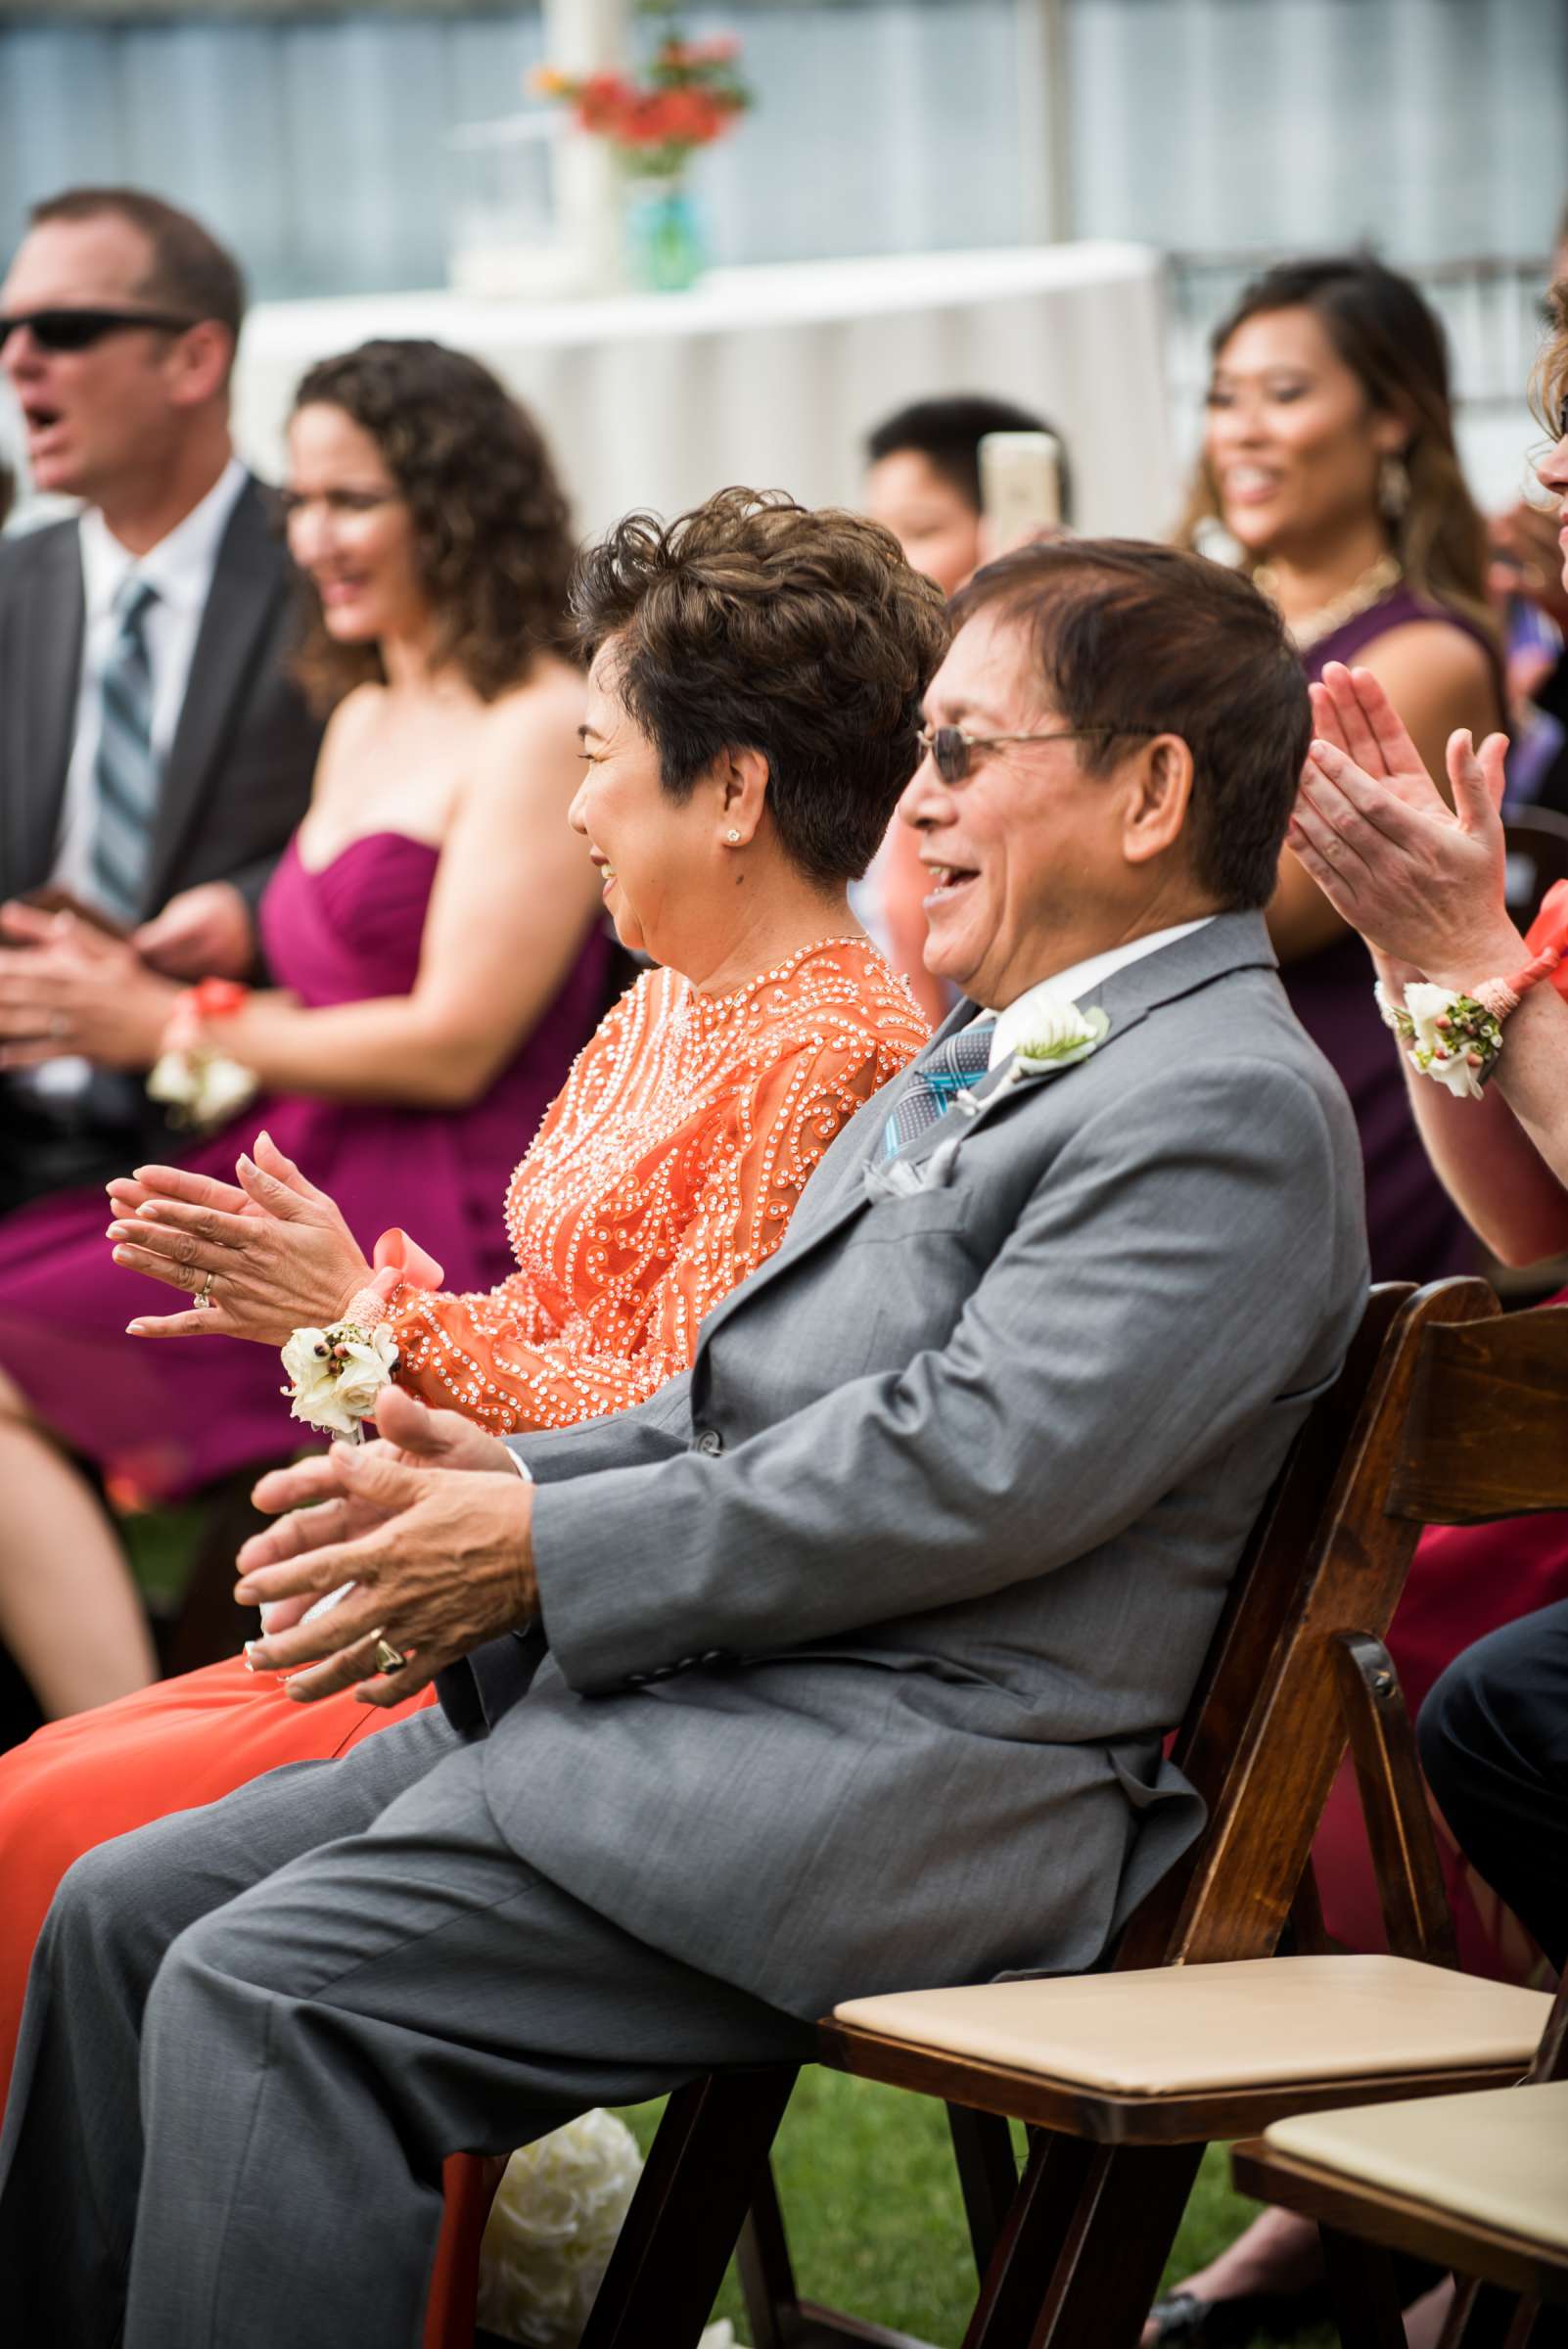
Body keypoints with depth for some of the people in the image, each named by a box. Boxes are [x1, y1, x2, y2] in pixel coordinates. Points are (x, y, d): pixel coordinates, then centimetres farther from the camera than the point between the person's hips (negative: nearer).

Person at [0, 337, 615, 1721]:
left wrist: (174, 1027, -7)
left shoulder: (542, 729, -7)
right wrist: (127, 984, 3)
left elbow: (454, 1043, -13)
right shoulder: (362, 720, 21)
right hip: (321, 1180, 9)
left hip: (447, 1219, -9)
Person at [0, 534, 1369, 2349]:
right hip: (697, 1710, 10)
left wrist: (542, 1553, -15)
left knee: (264, 1993, -22)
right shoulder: (977, 1065, 22)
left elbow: (970, 1469, -20)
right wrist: (510, 1478, 3)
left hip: (901, 1775, -10)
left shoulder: (1234, 1107, -11)